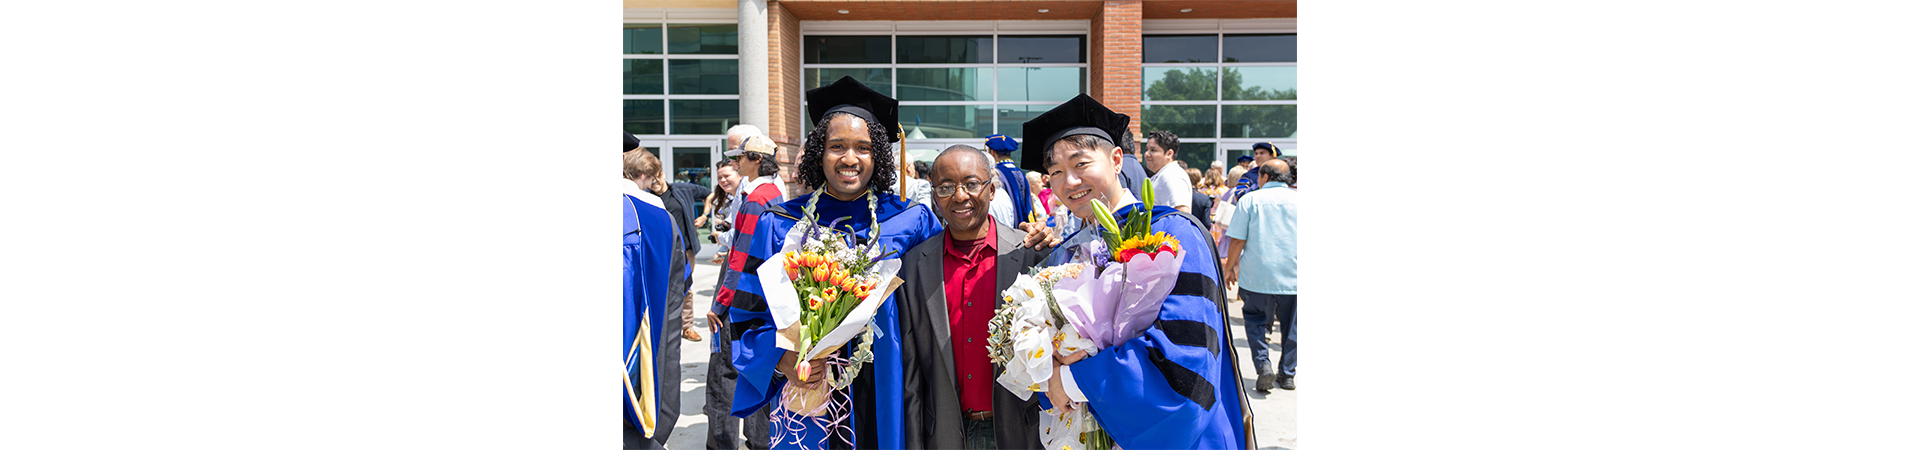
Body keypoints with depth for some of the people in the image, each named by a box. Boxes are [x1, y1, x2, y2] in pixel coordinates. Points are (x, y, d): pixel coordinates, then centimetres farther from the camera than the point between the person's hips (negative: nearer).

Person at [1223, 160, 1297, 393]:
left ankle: (1263, 364, -5)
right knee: (1291, 325, 14)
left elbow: (1237, 240, -3)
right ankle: (1287, 374, 19)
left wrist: (1230, 267, 10)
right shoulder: (1298, 200, 3)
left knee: (1255, 320, 13)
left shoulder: (1249, 200, -2)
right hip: (1293, 277, 2)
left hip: (1257, 275, -2)